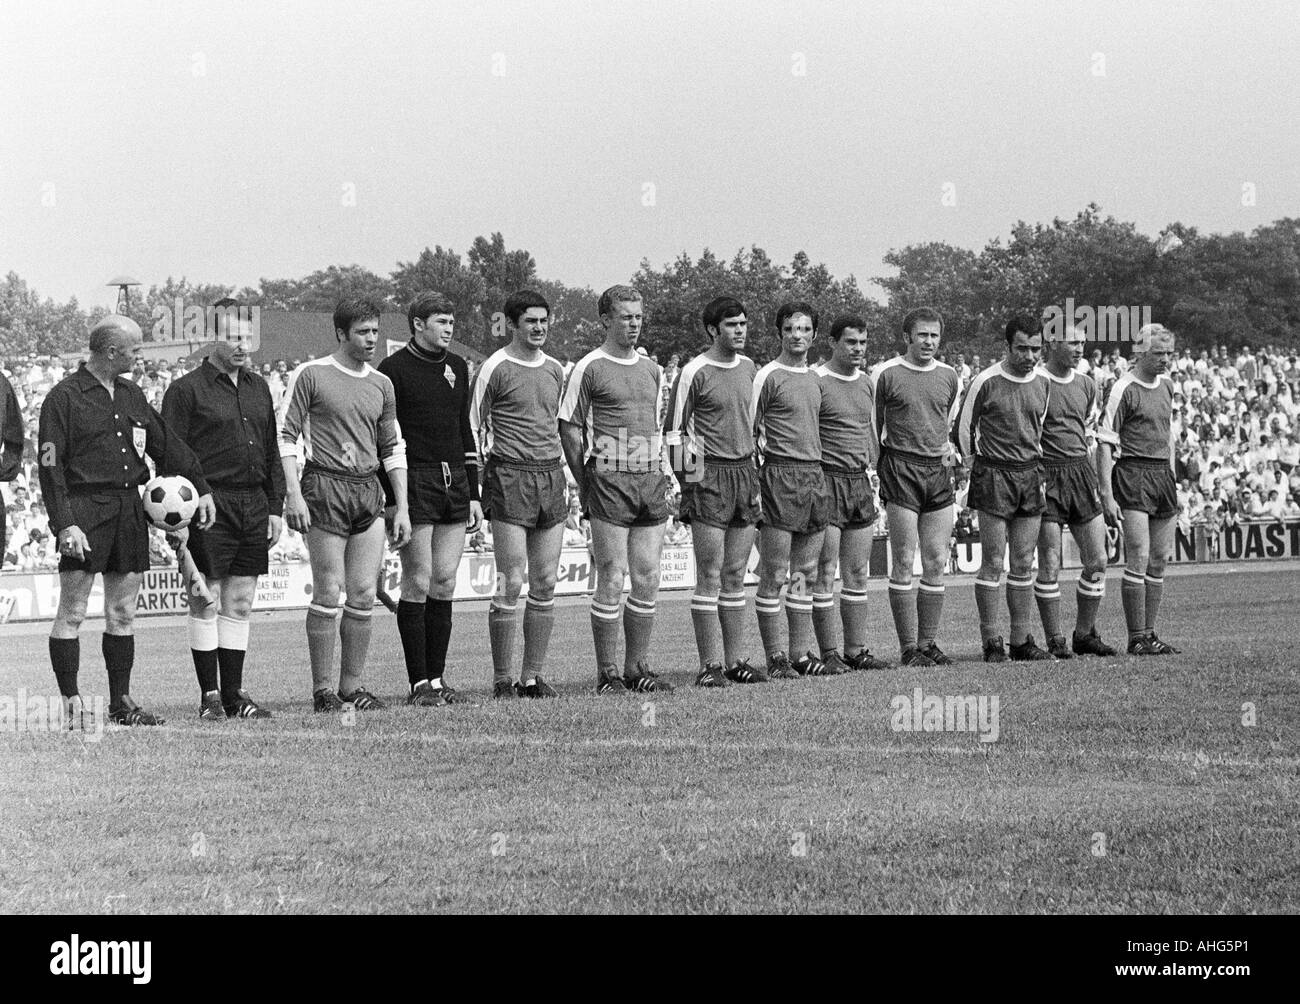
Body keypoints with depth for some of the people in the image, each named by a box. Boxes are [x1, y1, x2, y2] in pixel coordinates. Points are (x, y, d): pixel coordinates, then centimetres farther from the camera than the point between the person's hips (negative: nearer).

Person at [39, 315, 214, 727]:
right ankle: (70, 701, -2)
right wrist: (65, 523, -18)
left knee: (123, 613, 9)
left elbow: (166, 444, 22)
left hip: (129, 508, 7)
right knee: (72, 612, -5)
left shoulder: (131, 395, 15)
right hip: (85, 510, -7)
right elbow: (51, 466, -10)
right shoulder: (64, 398, -6)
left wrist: (201, 489, 17)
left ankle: (121, 701, 14)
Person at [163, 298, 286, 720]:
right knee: (206, 603, -2)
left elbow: (272, 452, 21)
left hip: (253, 506, 6)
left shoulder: (258, 388, 16)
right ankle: (209, 696, 2)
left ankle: (235, 693, 13)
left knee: (240, 603, 8)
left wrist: (275, 508, 14)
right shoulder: (186, 390, -3)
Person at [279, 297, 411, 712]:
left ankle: (353, 686, 9)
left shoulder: (381, 385, 14)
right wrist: (293, 494, -11)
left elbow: (393, 447, 19)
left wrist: (403, 507, 13)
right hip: (325, 488, -5)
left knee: (364, 595, 2)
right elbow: (286, 434, -3)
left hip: (369, 491, 5)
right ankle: (322, 690, 1)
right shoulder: (311, 375, -1)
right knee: (328, 592, -6)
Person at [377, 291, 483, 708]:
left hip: (455, 482, 6)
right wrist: (386, 498, -10)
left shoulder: (457, 367, 14)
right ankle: (419, 684, 0)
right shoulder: (393, 369, -4)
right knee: (419, 584, -5)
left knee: (445, 584, 5)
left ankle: (437, 678, 10)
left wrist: (473, 494, 16)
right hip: (413, 482, -6)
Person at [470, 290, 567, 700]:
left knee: (545, 585, 4)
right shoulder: (494, 369, -3)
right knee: (510, 585, -8)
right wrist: (481, 479, -5)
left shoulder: (555, 370, 14)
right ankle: (502, 679, -2)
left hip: (551, 478, 6)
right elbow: (473, 426, 0)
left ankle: (532, 676, 9)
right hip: (510, 479, -6)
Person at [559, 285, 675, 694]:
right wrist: (586, 485, -5)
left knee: (647, 580, 6)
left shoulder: (652, 370, 16)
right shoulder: (589, 369, -3)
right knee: (611, 580, -5)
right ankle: (607, 673, 0)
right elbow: (569, 428, -3)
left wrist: (664, 475, 15)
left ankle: (637, 667, 14)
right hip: (610, 480, -6)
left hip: (651, 480, 6)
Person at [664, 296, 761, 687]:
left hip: (745, 475, 6)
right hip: (710, 477, -6)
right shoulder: (695, 373, -7)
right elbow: (673, 430, -5)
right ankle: (710, 665, -3)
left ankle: (734, 660, 13)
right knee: (710, 577, -5)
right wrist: (687, 483, -8)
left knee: (735, 577, 9)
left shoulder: (749, 368, 12)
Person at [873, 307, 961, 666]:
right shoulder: (886, 374, -2)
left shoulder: (949, 376, 12)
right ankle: (909, 647, -2)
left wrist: (951, 448, 11)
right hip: (901, 470, -5)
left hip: (939, 473, 5)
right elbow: (872, 425, 3)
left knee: (936, 564, 3)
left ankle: (928, 642, 10)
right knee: (904, 564, -5)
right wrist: (879, 466, -1)